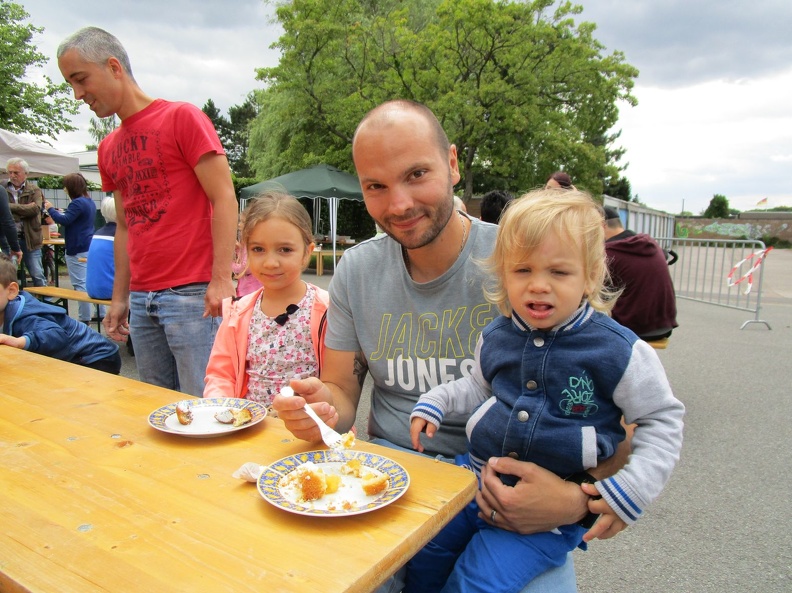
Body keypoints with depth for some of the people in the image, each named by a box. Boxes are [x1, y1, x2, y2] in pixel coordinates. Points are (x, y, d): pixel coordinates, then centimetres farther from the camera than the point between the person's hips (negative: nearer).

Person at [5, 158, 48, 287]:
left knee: (37, 275, 3)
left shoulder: (34, 191, 4)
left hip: (30, 239, -1)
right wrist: (24, 209, -15)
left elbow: (35, 208, -13)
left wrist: (10, 206, -16)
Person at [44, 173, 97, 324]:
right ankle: (100, 313, 18)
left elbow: (64, 220, -19)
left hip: (77, 251, -10)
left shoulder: (77, 203, -15)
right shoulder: (90, 202, 15)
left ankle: (84, 318, -4)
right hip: (89, 248, 10)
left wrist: (51, 209, -4)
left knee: (80, 284, -7)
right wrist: (60, 213, 17)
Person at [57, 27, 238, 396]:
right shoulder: (108, 148, 17)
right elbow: (125, 227, 21)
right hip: (141, 299, 7)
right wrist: (120, 298, 17)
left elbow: (224, 199, -9)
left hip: (192, 294, -7)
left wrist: (221, 279, -16)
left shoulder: (182, 117, -3)